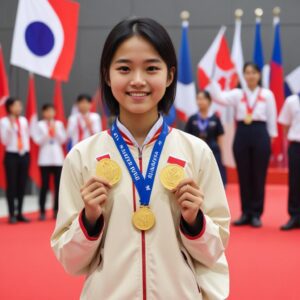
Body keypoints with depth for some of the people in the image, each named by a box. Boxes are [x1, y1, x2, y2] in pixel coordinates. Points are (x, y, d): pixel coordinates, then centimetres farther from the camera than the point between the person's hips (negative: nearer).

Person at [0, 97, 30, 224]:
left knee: (22, 185, 6)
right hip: (11, 155, -5)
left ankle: (20, 213, 14)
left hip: (24, 155, 5)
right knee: (11, 185, -3)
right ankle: (12, 214, 3)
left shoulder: (24, 120, 10)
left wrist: (27, 149, 7)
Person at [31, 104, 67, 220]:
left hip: (57, 158, 3)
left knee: (58, 185, 2)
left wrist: (56, 130, -10)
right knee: (45, 185, -4)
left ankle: (56, 210, 9)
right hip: (45, 159, -3)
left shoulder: (59, 124, 9)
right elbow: (38, 141, -5)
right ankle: (42, 211, 1)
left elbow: (63, 139, 3)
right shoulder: (40, 125, 1)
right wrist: (47, 133, -17)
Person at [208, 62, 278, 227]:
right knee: (243, 176, 6)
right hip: (242, 134, 1)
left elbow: (272, 118, 5)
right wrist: (212, 79, -20)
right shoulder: (237, 94, 5)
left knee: (259, 177, 2)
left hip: (260, 134, -1)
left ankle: (256, 214, 11)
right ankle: (246, 214, 15)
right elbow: (218, 97, -10)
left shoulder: (267, 94, 4)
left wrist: (271, 137, 2)